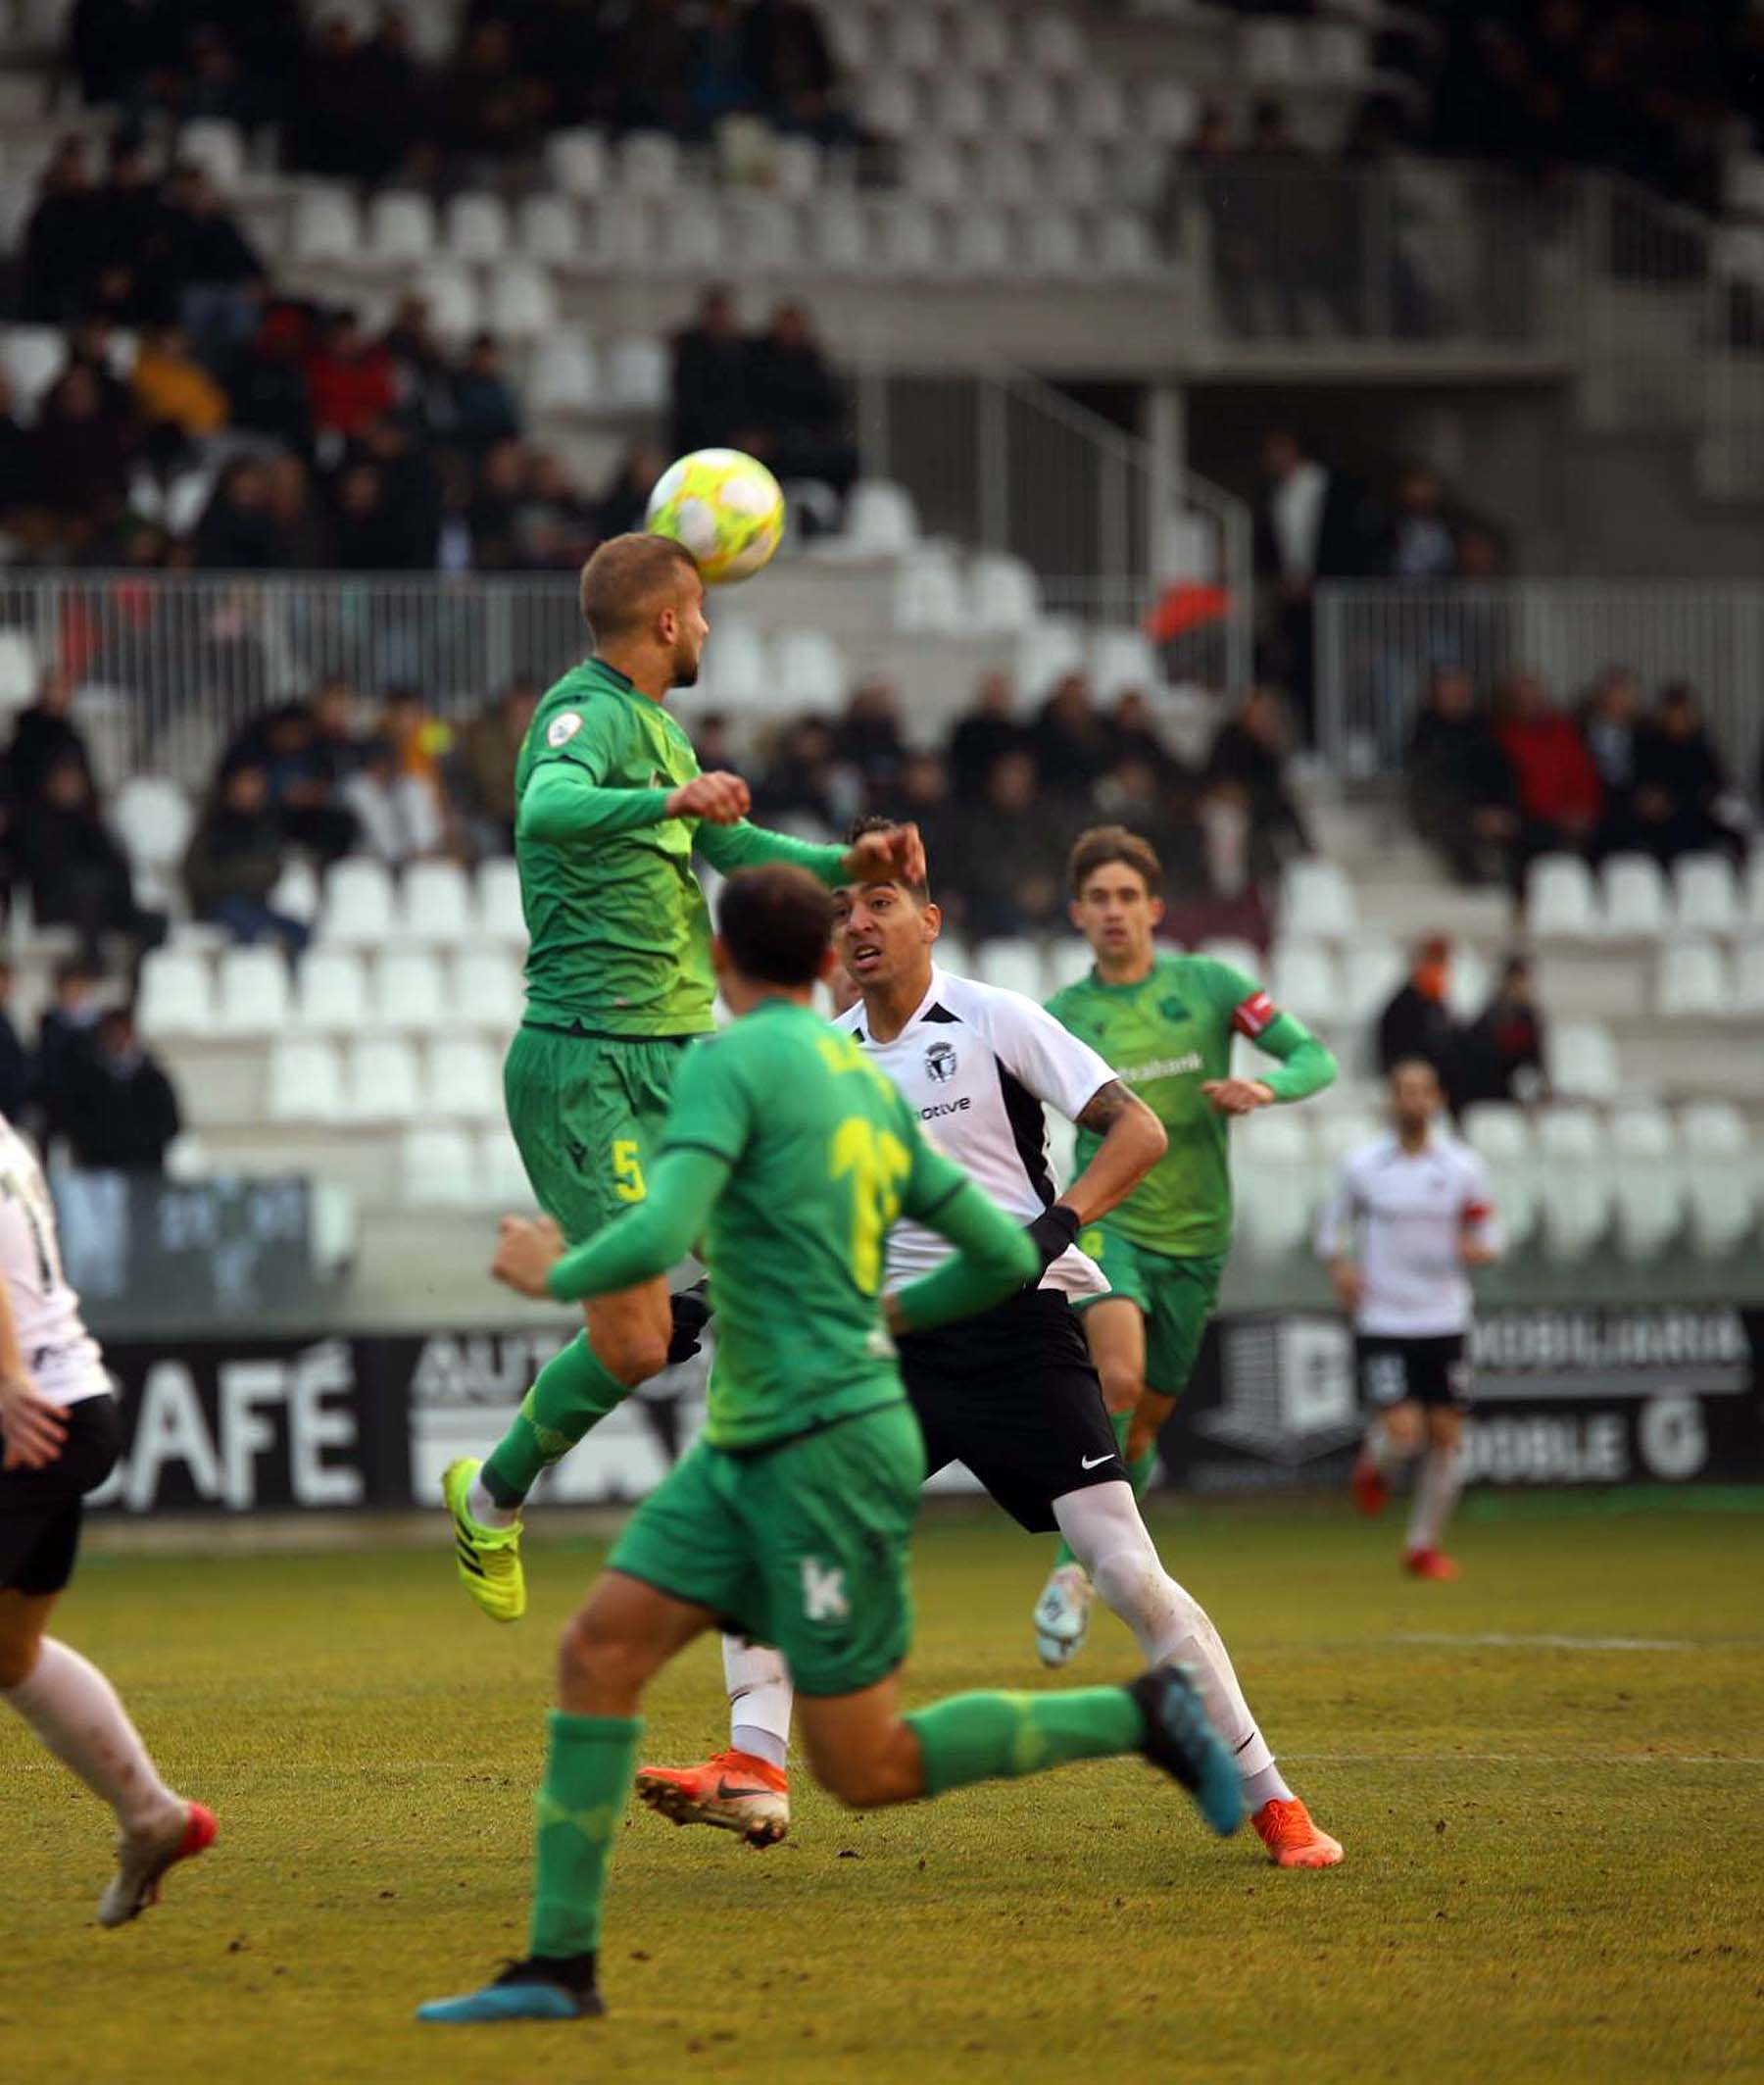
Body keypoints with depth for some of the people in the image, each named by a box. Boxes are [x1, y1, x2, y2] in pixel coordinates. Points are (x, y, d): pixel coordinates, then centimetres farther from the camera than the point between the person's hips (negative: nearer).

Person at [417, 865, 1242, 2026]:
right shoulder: (870, 1087, 13)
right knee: (599, 1653, 1)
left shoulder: (732, 1064, -11)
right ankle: (562, 1965, -1)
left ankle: (1139, 1718, 4)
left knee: (866, 1771, -3)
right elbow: (1005, 1256, 16)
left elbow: (658, 1240, -24)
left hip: (826, 1446, -9)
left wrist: (556, 1274, -4)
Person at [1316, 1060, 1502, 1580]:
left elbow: (1488, 1234, 10)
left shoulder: (1463, 1167, 2)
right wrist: (1340, 1267, -7)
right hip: (1381, 1321, -2)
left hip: (1445, 1321, 2)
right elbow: (1333, 1226, 12)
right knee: (1403, 1430, -15)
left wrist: (1475, 1249, -13)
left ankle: (1425, 1545, 18)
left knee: (1446, 1435, 1)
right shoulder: (1362, 1166, 1)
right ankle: (1373, 1463, 22)